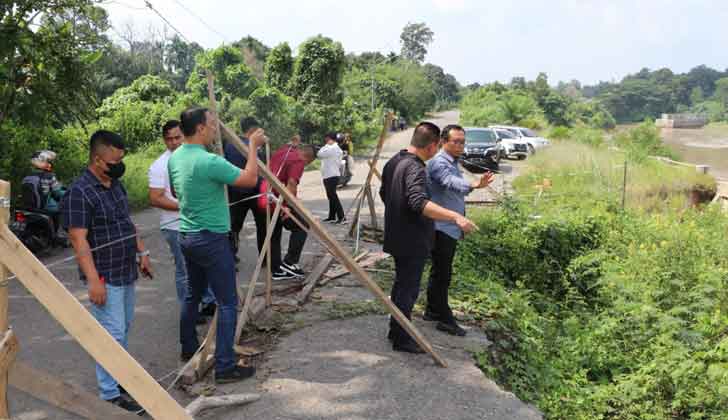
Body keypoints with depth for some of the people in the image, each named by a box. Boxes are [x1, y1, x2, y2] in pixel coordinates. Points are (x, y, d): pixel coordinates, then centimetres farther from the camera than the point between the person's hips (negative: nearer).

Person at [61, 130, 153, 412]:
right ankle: (110, 393, 7)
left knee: (124, 328, 18)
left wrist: (141, 253, 17)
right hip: (105, 277, -8)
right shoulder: (80, 192, -18)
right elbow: (79, 240, -21)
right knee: (112, 334, -3)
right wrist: (93, 280, -24)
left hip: (126, 272, 9)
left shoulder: (116, 184, 9)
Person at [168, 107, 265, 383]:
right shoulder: (209, 162, -22)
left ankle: (189, 349, 35)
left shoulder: (174, 158, 5)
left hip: (187, 236, 9)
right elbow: (250, 179, -18)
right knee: (227, 302, -2)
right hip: (211, 239, -9)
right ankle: (225, 367, 0)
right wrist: (253, 146, -8)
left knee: (193, 294, 21)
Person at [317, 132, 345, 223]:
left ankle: (342, 217, -13)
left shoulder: (333, 148, -15)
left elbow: (319, 154, -17)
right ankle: (332, 217, 21)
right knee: (331, 196, 14)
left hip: (331, 176, -11)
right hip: (329, 176, 11)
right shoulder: (336, 148, 18)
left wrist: (326, 145, -7)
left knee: (333, 196, -11)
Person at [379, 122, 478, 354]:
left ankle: (396, 329, 33)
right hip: (413, 241, -9)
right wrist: (455, 216, -44)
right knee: (408, 288, 2)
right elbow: (420, 203, -39)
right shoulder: (415, 169, -23)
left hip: (397, 237, 9)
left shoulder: (394, 162, 7)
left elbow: (384, 193, 20)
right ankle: (402, 339, 12)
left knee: (401, 283, 21)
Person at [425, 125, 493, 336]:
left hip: (450, 227, 10)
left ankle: (433, 310, 29)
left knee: (440, 271, 18)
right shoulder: (438, 163, -17)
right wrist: (472, 185, -58)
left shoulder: (453, 163, 16)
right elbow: (450, 182, -40)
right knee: (442, 273, -6)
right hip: (440, 227, -10)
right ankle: (444, 319, 1)